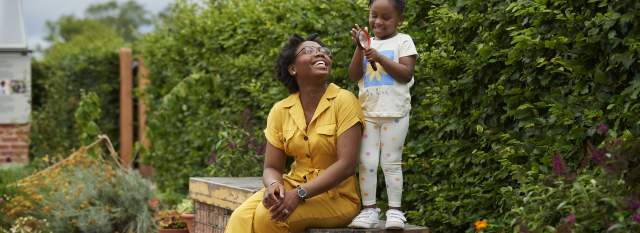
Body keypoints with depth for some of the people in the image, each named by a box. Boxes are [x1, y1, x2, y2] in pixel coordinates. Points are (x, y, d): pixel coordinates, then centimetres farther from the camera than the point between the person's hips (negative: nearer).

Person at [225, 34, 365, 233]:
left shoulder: (343, 101, -8)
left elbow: (347, 164, -16)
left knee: (268, 215, -30)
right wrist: (273, 185, -18)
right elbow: (272, 167, 7)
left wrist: (300, 194, -24)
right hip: (293, 187, 4)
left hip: (336, 196, -4)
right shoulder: (280, 111, 5)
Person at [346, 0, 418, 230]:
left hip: (394, 113, -4)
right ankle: (369, 209, 6)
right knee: (366, 162, 1)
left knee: (391, 162, -1)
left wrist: (380, 58, -16)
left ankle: (395, 210, 4)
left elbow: (406, 75, -9)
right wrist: (359, 48, -8)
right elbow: (354, 76, 3)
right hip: (368, 112, 4)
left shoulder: (403, 41, 1)